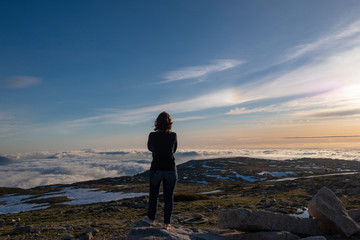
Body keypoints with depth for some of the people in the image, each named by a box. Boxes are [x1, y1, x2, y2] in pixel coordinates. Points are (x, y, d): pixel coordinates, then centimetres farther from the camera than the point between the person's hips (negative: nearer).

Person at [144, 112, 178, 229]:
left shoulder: (152, 135, -7)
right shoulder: (173, 135, -4)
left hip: (156, 169, 0)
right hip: (170, 169, 1)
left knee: (153, 194, 18)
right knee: (169, 196, 9)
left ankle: (151, 219, 29)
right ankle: (167, 223, 15)